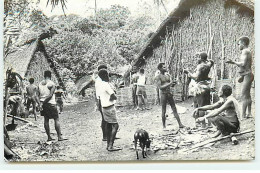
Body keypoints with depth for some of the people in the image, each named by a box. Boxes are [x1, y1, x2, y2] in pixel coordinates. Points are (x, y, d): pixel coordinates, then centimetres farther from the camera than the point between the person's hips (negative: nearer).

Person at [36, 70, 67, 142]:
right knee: (56, 119, 1)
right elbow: (50, 95, -18)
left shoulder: (40, 84, 10)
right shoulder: (52, 84, -9)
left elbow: (38, 96, 2)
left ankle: (49, 137, 14)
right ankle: (59, 137, -1)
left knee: (46, 119, 12)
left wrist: (39, 104, -6)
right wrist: (43, 103, -14)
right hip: (50, 104, -6)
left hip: (43, 104, 6)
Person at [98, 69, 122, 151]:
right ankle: (110, 146, -13)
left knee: (109, 125, 14)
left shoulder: (100, 84, 9)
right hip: (110, 107, -9)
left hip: (104, 107, 9)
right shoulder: (106, 85, -19)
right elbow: (114, 97, -19)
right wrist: (112, 97, 0)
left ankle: (108, 144, 17)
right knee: (115, 126, -8)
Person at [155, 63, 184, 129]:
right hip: (163, 94, -6)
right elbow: (160, 87, -16)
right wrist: (169, 84, -22)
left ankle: (180, 124, 4)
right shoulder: (158, 77, -7)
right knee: (164, 111, 2)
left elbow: (171, 84, 8)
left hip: (169, 94, 6)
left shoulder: (168, 75, 12)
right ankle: (164, 125, 13)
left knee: (174, 109, 4)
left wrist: (173, 83, -15)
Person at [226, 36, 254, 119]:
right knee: (247, 95, 14)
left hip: (247, 75, -11)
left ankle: (243, 114, -12)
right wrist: (242, 76, 25)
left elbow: (243, 63, -23)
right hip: (248, 75, 11)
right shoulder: (248, 51, 18)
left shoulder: (245, 51, -12)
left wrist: (234, 62, -12)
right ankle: (249, 113, 19)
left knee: (244, 95, -11)